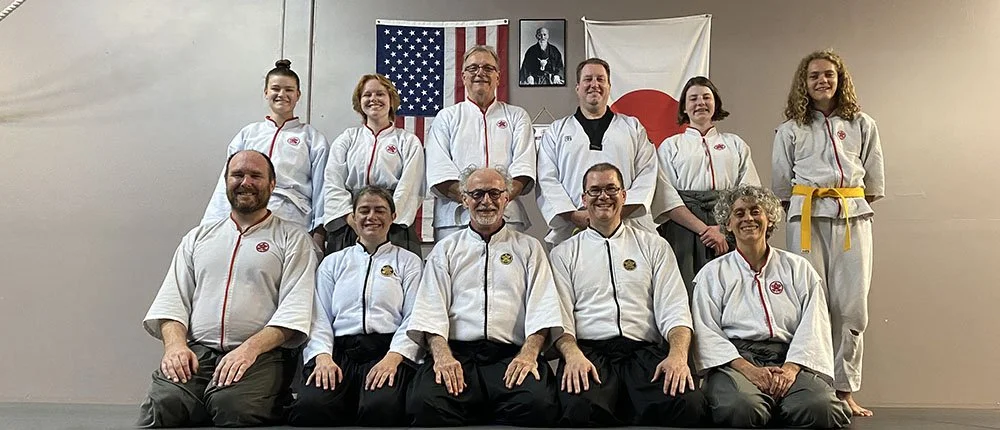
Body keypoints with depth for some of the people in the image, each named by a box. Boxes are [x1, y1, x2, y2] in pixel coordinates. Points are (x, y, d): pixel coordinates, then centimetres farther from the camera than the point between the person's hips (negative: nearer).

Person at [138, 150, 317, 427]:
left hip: (260, 355, -3)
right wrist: (175, 343, -5)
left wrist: (250, 348, -18)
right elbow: (172, 298, 15)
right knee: (161, 406, -27)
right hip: (195, 353, 3)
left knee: (234, 407, -34)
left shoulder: (292, 239, 8)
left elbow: (295, 308, -4)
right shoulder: (198, 237, 23)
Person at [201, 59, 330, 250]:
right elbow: (227, 183, 18)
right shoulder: (247, 134, 20)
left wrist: (318, 234, -2)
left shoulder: (313, 138, 13)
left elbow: (321, 189, 8)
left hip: (291, 222, -2)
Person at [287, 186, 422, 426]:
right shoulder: (333, 262, 24)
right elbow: (320, 317, 12)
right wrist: (322, 356, -8)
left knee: (381, 408, -35)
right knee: (310, 406, -31)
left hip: (387, 350, -1)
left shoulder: (408, 261, 17)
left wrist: (393, 357, -14)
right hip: (339, 350, 2)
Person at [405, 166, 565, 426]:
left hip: (512, 354, 0)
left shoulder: (529, 248, 18)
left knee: (536, 403, -31)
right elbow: (431, 309, 6)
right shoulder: (445, 250, 20)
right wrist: (442, 355, -12)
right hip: (456, 353, 0)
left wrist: (529, 354, -13)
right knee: (427, 403, -32)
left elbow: (542, 307, 5)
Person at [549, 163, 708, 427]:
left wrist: (678, 355, -12)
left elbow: (674, 310, 8)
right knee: (579, 411, -36)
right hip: (588, 352, -1)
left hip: (645, 351, 2)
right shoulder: (564, 253, 18)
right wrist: (573, 355, -17)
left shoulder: (654, 246, 20)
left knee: (689, 405, -30)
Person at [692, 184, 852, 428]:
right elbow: (705, 332, 2)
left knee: (823, 408, -31)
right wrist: (748, 369, -14)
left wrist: (791, 368, -12)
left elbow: (814, 326, 7)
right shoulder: (712, 273, 15)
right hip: (735, 360, -2)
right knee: (740, 407, -37)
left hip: (790, 360, 2)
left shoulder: (798, 268, 20)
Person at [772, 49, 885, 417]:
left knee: (851, 304, -2)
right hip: (807, 217, -1)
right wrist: (805, 203, 5)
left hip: (854, 217, 1)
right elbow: (781, 186, 11)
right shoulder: (790, 130, 10)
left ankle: (844, 390, 6)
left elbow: (875, 183, 13)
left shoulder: (862, 125, 12)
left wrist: (849, 201, 7)